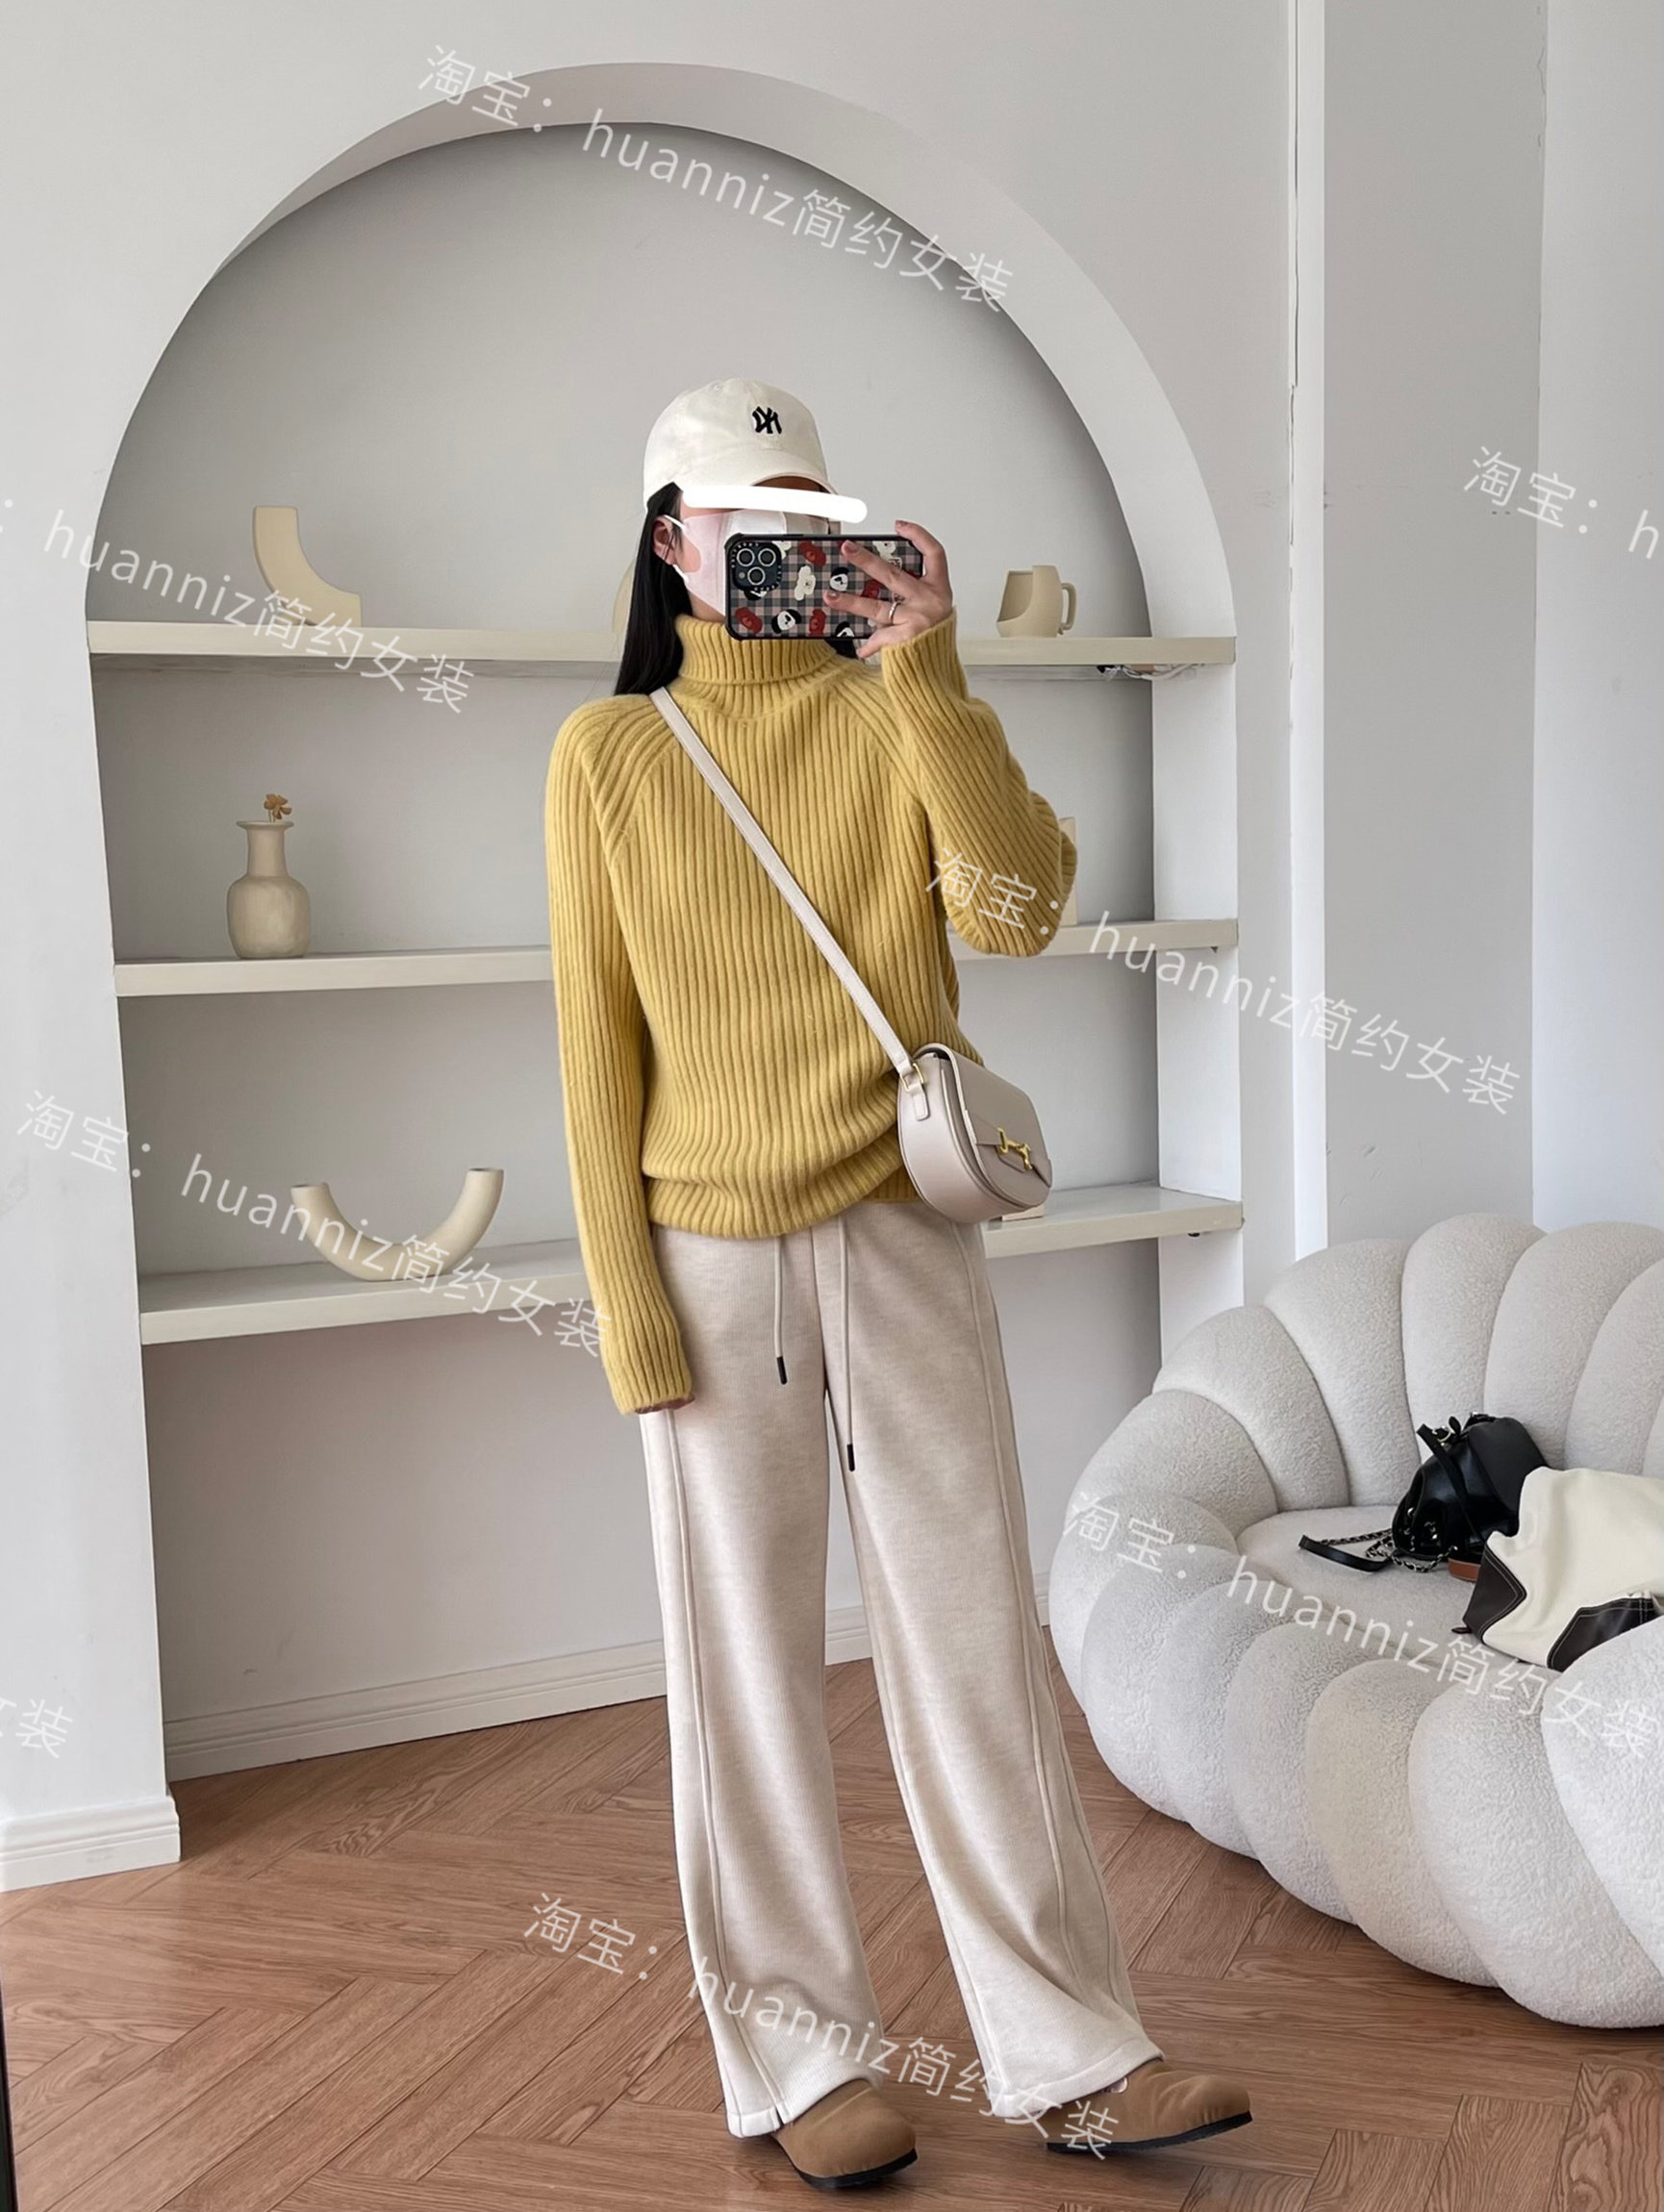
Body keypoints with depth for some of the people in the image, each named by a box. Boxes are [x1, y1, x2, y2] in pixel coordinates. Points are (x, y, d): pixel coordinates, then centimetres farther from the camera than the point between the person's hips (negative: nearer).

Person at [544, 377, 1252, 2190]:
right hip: (714, 1262, -1)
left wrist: (927, 677, -15)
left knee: (976, 1643, 6)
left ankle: (1068, 2057, 19)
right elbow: (599, 1039, -1)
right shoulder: (606, 752, 2)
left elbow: (1020, 905, -10)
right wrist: (625, 1300, -5)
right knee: (748, 1666, 7)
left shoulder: (897, 715, 6)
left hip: (908, 1241, 1)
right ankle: (804, 2058, 23)